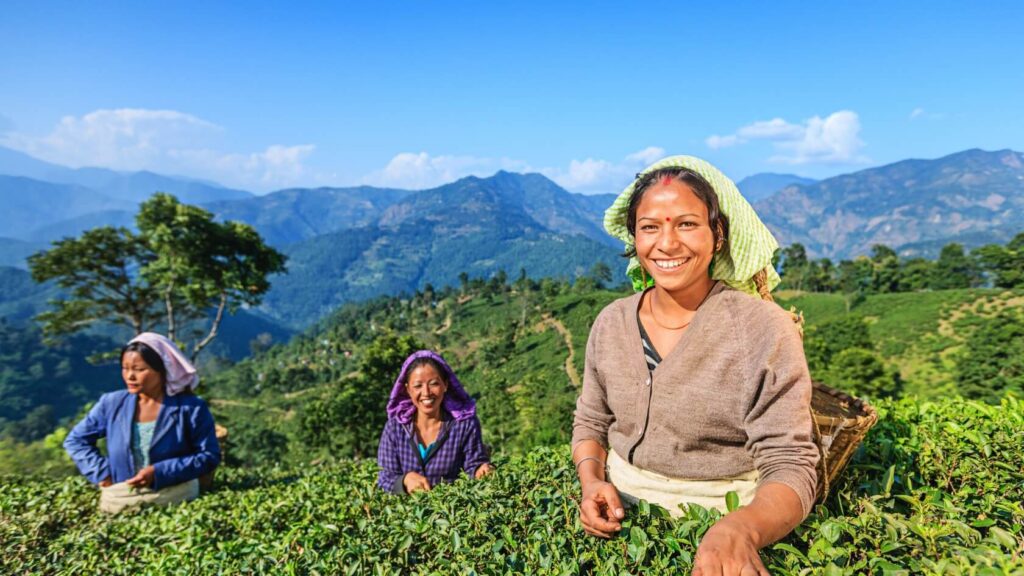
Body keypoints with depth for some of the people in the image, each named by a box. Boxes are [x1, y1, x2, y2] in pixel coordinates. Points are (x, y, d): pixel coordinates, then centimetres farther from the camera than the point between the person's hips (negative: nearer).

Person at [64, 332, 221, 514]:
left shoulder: (191, 408, -3)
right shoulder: (111, 404, 7)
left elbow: (209, 456, -4)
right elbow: (75, 440, 20)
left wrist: (159, 472, -13)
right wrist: (101, 473, 4)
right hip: (119, 501, 3)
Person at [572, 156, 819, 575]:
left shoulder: (765, 330, -13)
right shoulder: (610, 323, -1)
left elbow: (789, 469, -14)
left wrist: (738, 530, -32)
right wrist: (592, 482, -10)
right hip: (621, 514, 2)